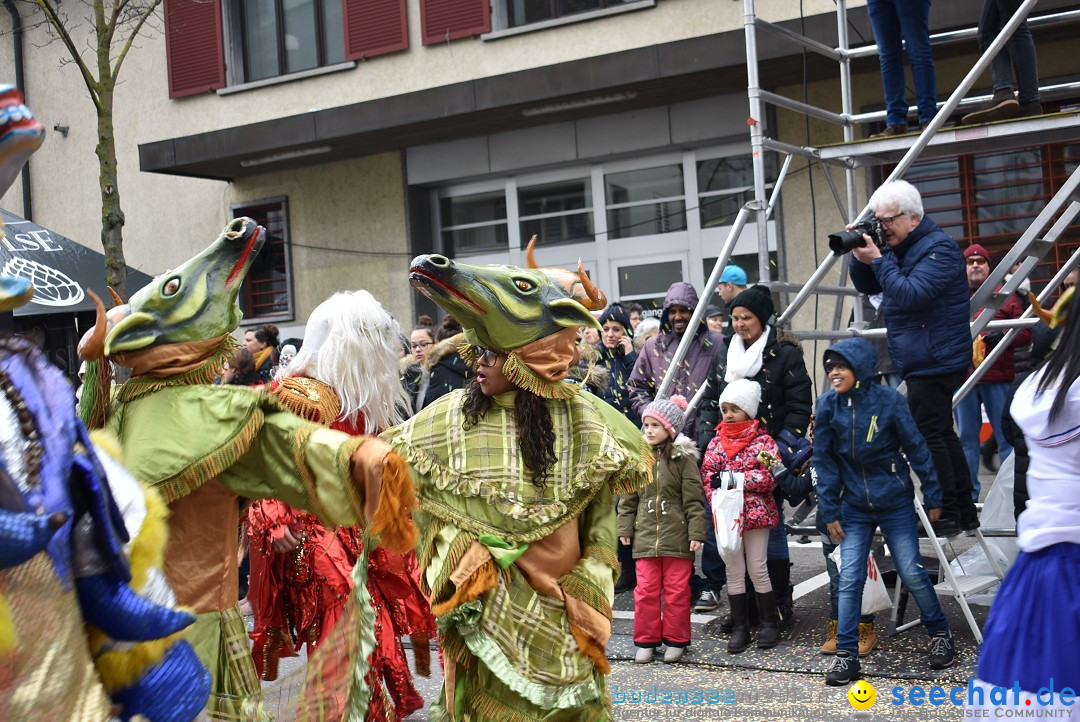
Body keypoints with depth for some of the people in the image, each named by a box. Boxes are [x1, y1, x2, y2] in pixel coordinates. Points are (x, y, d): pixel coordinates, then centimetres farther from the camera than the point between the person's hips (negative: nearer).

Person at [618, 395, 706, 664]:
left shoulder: (683, 458, -3)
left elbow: (693, 500, -4)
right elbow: (628, 499, 13)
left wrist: (696, 533, -8)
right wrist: (624, 529, 8)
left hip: (677, 537, -3)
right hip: (645, 536, 3)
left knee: (676, 590, 4)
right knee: (646, 590, 5)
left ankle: (675, 640, 16)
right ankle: (646, 641, 16)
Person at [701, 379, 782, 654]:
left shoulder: (763, 440, -3)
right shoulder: (717, 442, 9)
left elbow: (770, 476, -14)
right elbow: (707, 476, 4)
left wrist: (733, 477, -18)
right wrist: (717, 500, -13)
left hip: (756, 513, -4)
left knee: (757, 569, 1)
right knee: (734, 571, 7)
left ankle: (768, 623, 15)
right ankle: (739, 628, 13)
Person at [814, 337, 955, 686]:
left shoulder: (888, 400, -13)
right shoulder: (828, 405, -7)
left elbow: (916, 449, -6)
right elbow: (824, 462, -1)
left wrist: (933, 497, -2)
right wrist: (830, 512, -3)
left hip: (896, 505, -2)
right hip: (854, 509, 2)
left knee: (912, 573, 3)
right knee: (849, 579, -3)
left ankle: (939, 634, 25)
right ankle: (846, 654, 4)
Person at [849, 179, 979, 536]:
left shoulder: (938, 248, -14)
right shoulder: (899, 249, 13)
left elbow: (911, 294, -26)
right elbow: (866, 287, 18)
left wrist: (877, 261, -21)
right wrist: (860, 256, 0)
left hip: (936, 361, -10)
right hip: (922, 362, 10)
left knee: (927, 436, -11)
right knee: (941, 434, 15)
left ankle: (946, 516, -7)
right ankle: (964, 512, 23)